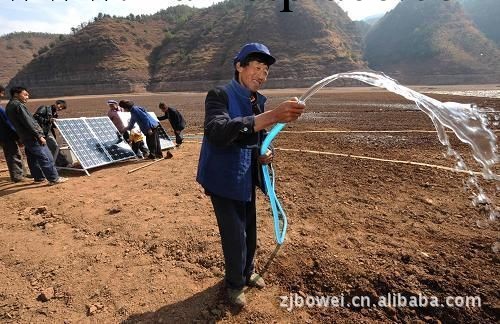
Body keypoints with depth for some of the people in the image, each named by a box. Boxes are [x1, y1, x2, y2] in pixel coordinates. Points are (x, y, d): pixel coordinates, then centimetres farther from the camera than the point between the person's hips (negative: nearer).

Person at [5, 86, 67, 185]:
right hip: (32, 137, -10)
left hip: (25, 138, 10)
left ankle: (39, 177, 24)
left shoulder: (9, 106, 17)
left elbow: (18, 123, 21)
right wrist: (39, 136, -18)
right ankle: (54, 178, -7)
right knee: (46, 158, -8)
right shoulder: (18, 105, -14)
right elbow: (28, 122, -19)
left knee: (33, 158, 16)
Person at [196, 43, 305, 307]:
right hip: (225, 179, -7)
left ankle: (247, 272, 47)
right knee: (234, 236, 4)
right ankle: (235, 283, 33)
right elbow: (217, 132, -38)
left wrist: (265, 153, -7)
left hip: (247, 179, 7)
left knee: (249, 231, 20)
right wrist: (272, 116, -46)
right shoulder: (220, 95, -17)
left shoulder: (258, 101, 5)